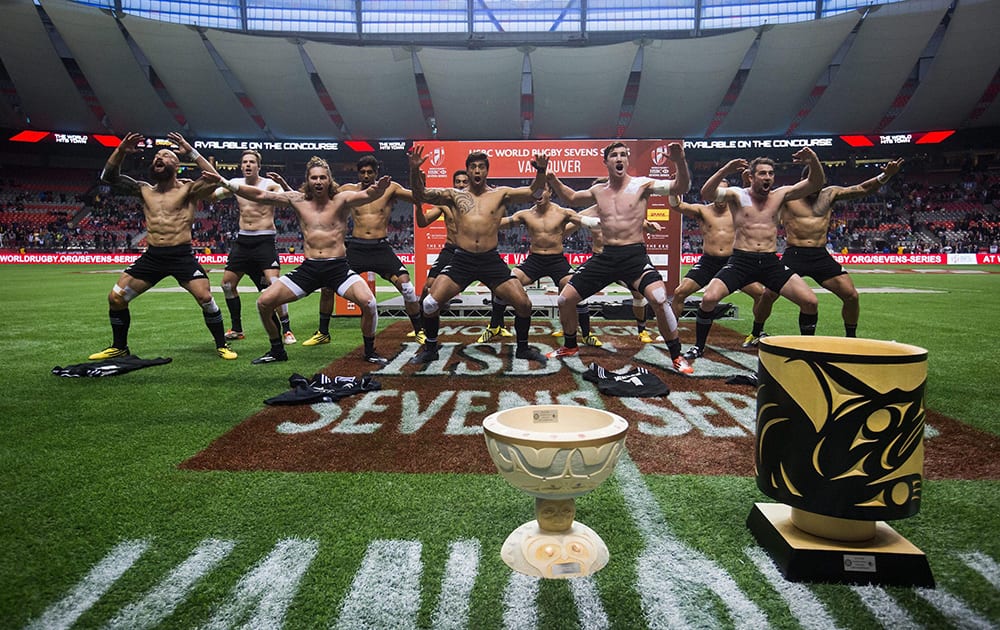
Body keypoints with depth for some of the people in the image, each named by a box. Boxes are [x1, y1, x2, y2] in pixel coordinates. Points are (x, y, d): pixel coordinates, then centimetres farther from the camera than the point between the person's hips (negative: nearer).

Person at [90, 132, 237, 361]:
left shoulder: (188, 189, -2)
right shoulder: (145, 190, 12)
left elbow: (215, 179, -20)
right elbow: (109, 176, 13)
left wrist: (190, 151, -17)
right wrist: (121, 151, -1)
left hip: (182, 256, -5)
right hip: (152, 256, 5)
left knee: (206, 298, -19)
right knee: (115, 298, 3)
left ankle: (222, 345, 0)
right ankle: (119, 347, 22)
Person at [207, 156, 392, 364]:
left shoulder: (341, 199, -2)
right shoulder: (298, 200, 8)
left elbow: (367, 195, -21)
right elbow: (260, 195, 6)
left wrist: (378, 189, -44)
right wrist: (226, 183, -1)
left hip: (338, 267, -3)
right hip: (308, 268, 4)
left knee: (368, 302, -26)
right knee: (264, 302, -2)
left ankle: (370, 352, -3)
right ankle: (277, 351, 20)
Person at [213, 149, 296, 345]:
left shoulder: (269, 184, -7)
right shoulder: (236, 184, 8)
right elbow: (212, 195, 12)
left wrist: (283, 184, -38)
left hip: (265, 240, -6)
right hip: (243, 240, 6)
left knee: (274, 284, -18)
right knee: (227, 283, 8)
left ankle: (286, 330, -9)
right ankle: (237, 329, 22)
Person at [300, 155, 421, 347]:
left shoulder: (389, 189, 3)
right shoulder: (349, 190, 7)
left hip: (381, 247, -2)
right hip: (356, 247, 2)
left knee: (405, 283, -16)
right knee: (328, 284, -3)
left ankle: (419, 331, 2)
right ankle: (323, 333, 16)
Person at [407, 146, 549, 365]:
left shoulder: (500, 194, 9)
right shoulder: (454, 195, 9)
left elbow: (532, 191, 3)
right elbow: (420, 195, 3)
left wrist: (541, 171, -16)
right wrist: (414, 170, -13)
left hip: (491, 260, 0)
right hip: (461, 260, 0)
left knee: (524, 304, -6)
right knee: (430, 303, -12)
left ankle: (523, 348, 20)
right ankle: (430, 349, 13)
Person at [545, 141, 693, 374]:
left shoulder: (641, 185, -2)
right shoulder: (598, 190, 10)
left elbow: (681, 187, -11)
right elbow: (572, 198, 29)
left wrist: (680, 162, -29)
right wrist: (554, 181, 13)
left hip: (634, 255, -4)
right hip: (605, 256, 5)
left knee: (659, 299, -27)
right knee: (565, 299, 2)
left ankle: (677, 356, -6)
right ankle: (569, 346, 28)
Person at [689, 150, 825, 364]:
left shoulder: (780, 195, 10)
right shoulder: (737, 195, 0)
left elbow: (816, 183, 6)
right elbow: (706, 194, -17)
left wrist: (813, 161, -13)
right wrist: (724, 171, -31)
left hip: (771, 262, 3)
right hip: (741, 261, -3)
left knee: (810, 301, -9)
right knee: (709, 298, -22)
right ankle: (699, 346, 0)